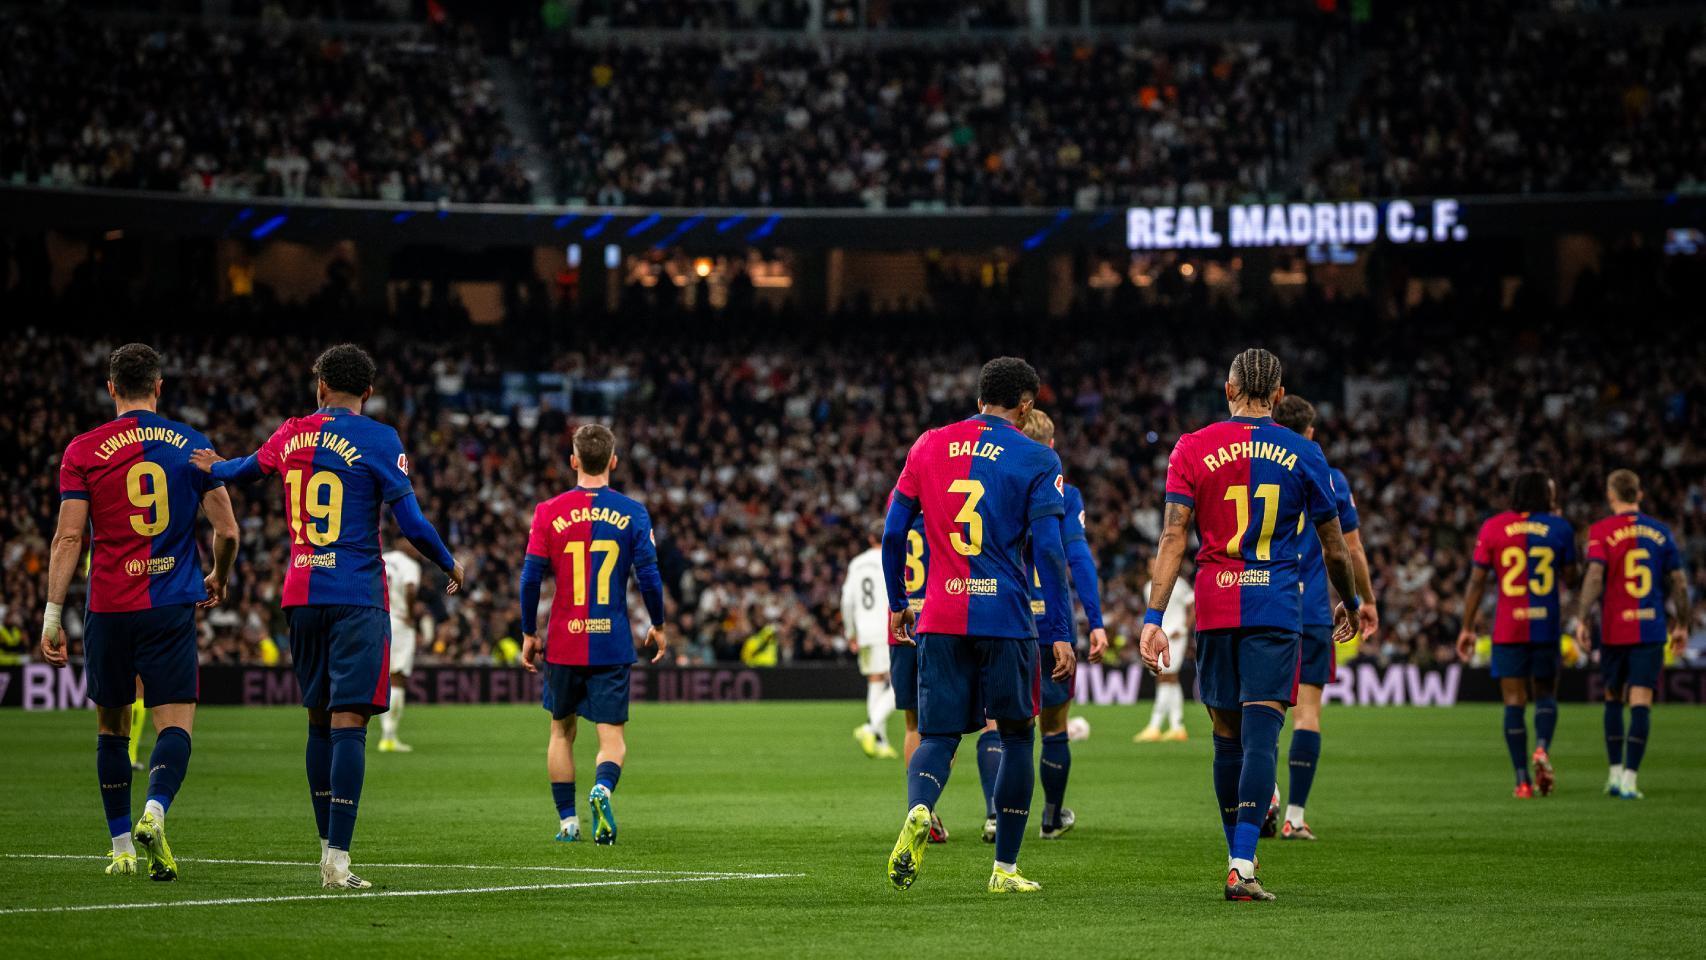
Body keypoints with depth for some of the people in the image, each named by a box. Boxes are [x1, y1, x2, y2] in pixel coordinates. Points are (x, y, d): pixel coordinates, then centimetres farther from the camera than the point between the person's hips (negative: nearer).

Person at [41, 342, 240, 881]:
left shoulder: (83, 451, 0)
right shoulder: (191, 446, 4)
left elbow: (68, 537, -6)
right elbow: (226, 530, 5)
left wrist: (52, 616, -5)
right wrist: (218, 580, 25)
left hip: (108, 608, 0)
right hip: (172, 607, 0)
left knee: (112, 727, 14)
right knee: (175, 723, -2)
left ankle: (122, 847, 17)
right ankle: (155, 811, -30)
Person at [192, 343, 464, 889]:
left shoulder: (291, 435, 9)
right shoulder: (378, 441, -5)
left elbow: (246, 470, 31)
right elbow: (411, 523, -8)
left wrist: (211, 468, 54)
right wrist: (450, 566, 10)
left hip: (301, 595, 5)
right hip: (357, 596, -5)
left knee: (320, 721, 15)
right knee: (349, 722, -10)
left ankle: (328, 848, 20)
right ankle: (337, 861, -18)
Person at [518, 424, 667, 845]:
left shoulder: (549, 512, -2)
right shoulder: (633, 513, -2)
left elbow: (531, 578, -3)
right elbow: (649, 577, -4)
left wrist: (529, 634, 8)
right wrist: (658, 627, 11)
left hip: (563, 643, 1)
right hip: (613, 644, -1)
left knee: (562, 730, 17)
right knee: (611, 735, 2)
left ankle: (568, 821, 17)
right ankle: (602, 788, -29)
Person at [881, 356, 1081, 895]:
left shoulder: (929, 446, 9)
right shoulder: (1037, 461, -1)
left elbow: (892, 533, 10)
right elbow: (1048, 551, -8)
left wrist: (897, 603, 23)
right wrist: (1061, 634, -6)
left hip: (940, 619, 3)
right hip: (1006, 618, -3)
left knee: (938, 736, 6)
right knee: (1016, 737, 12)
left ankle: (918, 810, -27)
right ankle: (1005, 869, 13)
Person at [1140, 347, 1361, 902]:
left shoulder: (1192, 450, 2)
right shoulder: (1303, 455, 4)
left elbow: (1173, 539, -5)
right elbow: (1335, 546, 11)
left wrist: (1154, 617, -7)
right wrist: (1348, 604, 27)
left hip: (1215, 607, 1)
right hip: (1277, 608, -1)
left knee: (1227, 736, 13)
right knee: (1260, 736, -7)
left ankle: (1238, 853, 23)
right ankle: (1242, 864, -18)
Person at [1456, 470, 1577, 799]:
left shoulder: (1493, 527, -1)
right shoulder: (1559, 528, -1)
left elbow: (1477, 581, -2)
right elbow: (1569, 575, 14)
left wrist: (1467, 628, 5)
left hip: (1508, 628, 0)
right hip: (1547, 625, 0)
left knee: (1514, 701, 2)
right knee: (1545, 694, 16)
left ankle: (1523, 780, -2)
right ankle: (1542, 747, -14)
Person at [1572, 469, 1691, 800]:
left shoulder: (1601, 531, -3)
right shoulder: (1660, 532, 7)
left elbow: (1595, 575, -15)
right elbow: (1679, 582, 8)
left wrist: (1581, 618, -14)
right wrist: (1681, 625, 17)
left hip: (1614, 630, -1)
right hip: (1651, 629, 1)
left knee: (1613, 699, 16)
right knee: (1641, 703, -2)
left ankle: (1616, 772, 16)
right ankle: (1629, 778, -11)